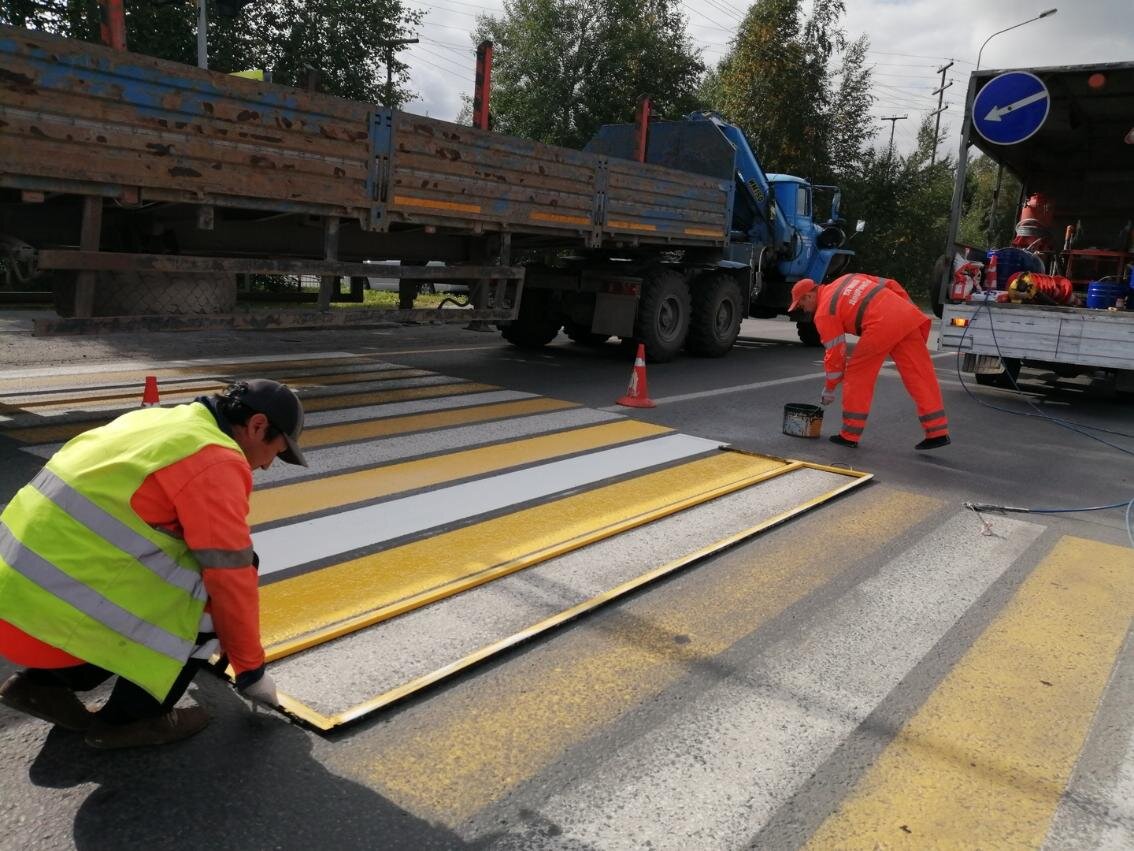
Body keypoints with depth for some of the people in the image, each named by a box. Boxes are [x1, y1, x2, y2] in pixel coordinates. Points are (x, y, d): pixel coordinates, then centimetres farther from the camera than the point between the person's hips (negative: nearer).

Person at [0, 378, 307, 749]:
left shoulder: (154, 421, 16)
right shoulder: (215, 461, -13)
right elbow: (232, 579, -11)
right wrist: (251, 672, 6)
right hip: (53, 618, -9)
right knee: (217, 590, -6)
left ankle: (43, 681, 17)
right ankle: (130, 716, 4)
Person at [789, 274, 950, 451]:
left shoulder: (824, 312, 8)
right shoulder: (847, 279, 28)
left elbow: (835, 353, 9)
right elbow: (890, 285, 23)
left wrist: (829, 390, 20)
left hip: (881, 325, -7)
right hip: (907, 313, 7)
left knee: (857, 375, 10)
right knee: (920, 374, 8)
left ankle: (850, 435, 14)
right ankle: (938, 433, 9)